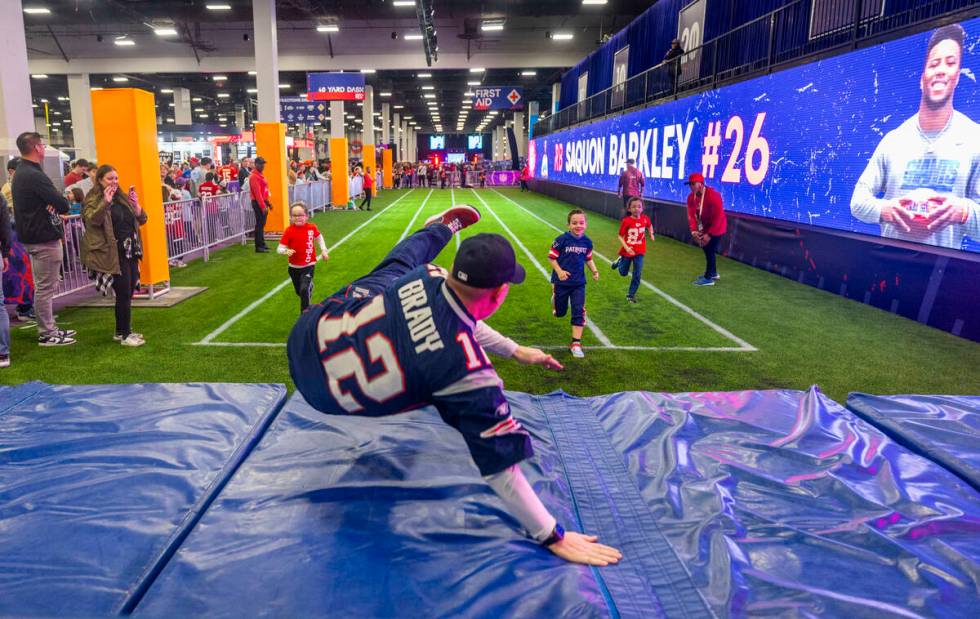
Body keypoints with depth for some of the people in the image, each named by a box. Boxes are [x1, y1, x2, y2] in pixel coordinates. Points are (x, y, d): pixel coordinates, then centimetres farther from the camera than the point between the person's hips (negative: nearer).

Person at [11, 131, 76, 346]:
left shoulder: (21, 173, 14)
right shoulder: (34, 176, -19)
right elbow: (63, 206, -21)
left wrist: (54, 204, -8)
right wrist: (60, 203, -1)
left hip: (33, 237, 11)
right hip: (45, 239, -11)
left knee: (44, 287, 17)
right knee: (45, 288, -3)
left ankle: (49, 328, 26)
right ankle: (46, 334, 3)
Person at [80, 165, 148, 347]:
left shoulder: (122, 198, 14)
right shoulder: (93, 200, -4)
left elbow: (141, 219, 14)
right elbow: (92, 220, -22)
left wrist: (135, 204, -2)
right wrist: (105, 201, -26)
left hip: (130, 252, 7)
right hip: (113, 255, -7)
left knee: (128, 292, 11)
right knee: (123, 294, -7)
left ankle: (121, 331, 24)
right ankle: (125, 335, 1)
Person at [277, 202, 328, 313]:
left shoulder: (312, 228, -9)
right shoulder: (289, 230, -15)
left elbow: (319, 237, 14)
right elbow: (280, 248, -16)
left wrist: (323, 250, 5)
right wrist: (286, 251, -37)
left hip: (308, 265, -1)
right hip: (294, 267, 1)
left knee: (304, 289, -18)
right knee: (299, 291, 18)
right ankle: (310, 286, 54)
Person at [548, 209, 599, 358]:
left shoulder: (587, 242, -3)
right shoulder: (562, 240, -17)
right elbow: (551, 257, -10)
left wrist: (594, 271, -4)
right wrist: (559, 271, -22)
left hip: (578, 283, 2)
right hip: (561, 282, -2)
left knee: (579, 312, -5)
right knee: (560, 312, 14)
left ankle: (576, 343, 3)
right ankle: (555, 298, 51)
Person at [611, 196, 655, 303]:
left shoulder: (645, 219, -8)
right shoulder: (626, 221, -18)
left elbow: (649, 225, 16)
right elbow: (620, 236, -12)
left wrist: (651, 234, -2)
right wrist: (626, 248, -23)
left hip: (639, 251, 2)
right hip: (627, 251, -2)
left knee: (637, 275, -2)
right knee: (623, 273, 15)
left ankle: (630, 294, 14)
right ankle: (619, 261, 48)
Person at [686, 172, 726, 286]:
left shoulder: (713, 195, -28)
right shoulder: (691, 197, -6)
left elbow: (718, 217, -27)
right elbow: (691, 215, -7)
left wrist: (710, 234, -28)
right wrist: (693, 230, -21)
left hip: (716, 228, -8)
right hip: (703, 229, 8)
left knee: (710, 251, -7)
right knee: (706, 250, 18)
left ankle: (708, 278, 3)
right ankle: (713, 273, 37)